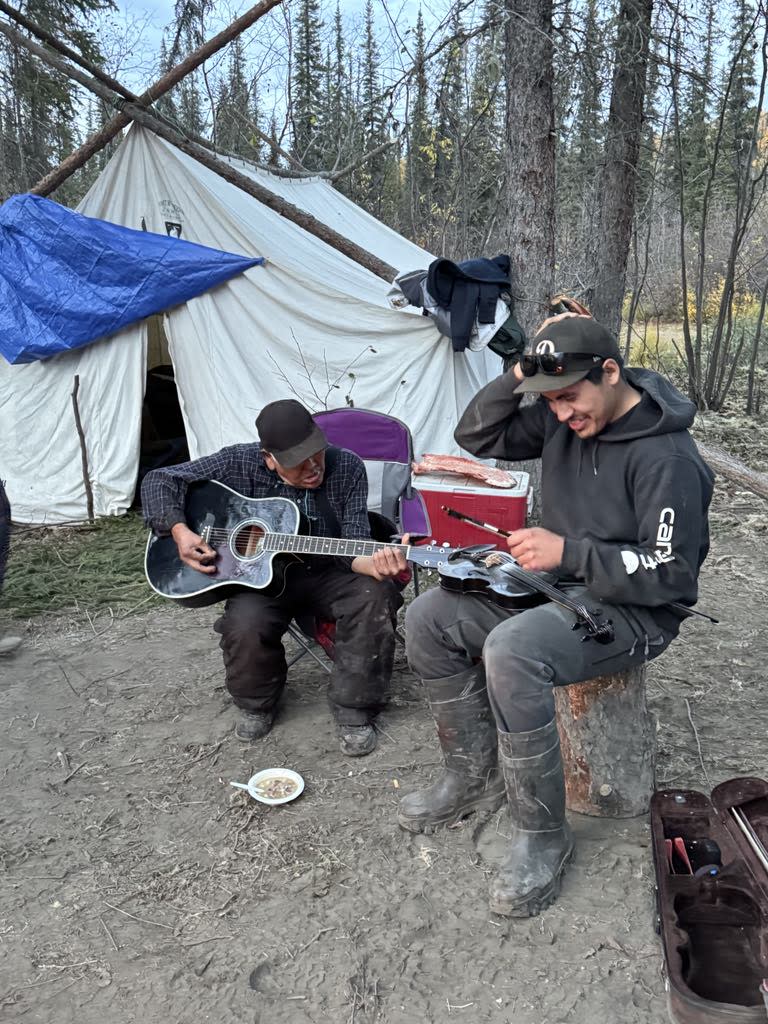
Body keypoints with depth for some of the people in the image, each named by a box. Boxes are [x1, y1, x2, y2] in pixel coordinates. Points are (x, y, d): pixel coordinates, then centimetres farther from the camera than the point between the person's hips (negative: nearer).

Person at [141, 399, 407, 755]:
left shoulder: (347, 468, -11)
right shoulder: (240, 464, -12)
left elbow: (353, 546, -15)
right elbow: (159, 481, -5)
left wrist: (374, 564, -39)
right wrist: (179, 531, -20)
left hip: (328, 574, 1)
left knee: (375, 595, -29)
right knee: (245, 622, -32)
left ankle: (354, 713, -10)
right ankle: (257, 703, 4)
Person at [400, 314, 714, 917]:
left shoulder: (667, 458, -21)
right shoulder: (562, 419, 0)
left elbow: (671, 574, -21)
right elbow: (476, 437, 6)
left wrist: (568, 551, -27)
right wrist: (516, 379, -10)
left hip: (635, 611, -8)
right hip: (558, 583, 8)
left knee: (511, 652, -35)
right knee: (429, 619, -5)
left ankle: (543, 838, -15)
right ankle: (474, 777, 8)